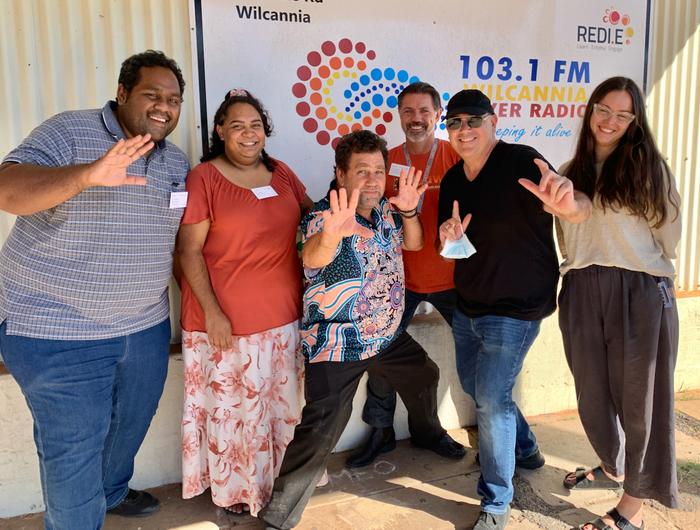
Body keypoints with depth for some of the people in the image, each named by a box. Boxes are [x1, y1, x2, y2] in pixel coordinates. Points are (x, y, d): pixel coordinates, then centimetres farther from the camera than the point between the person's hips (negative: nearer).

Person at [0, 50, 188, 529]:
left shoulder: (177, 161, 8)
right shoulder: (69, 132, -12)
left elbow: (182, 238, 17)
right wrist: (87, 174, -43)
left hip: (145, 324, 7)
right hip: (58, 330, -6)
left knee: (132, 423, 23)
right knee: (74, 444, 4)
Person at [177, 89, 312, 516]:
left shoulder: (281, 173, 8)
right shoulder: (204, 178, -9)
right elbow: (189, 250, -10)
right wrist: (212, 311, -15)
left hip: (283, 314, 6)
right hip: (227, 318, -5)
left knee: (278, 401, 18)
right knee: (233, 406, 8)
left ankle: (271, 477, 41)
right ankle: (234, 488, 32)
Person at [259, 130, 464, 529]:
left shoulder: (386, 209, 2)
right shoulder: (326, 216, -22)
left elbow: (413, 243, 13)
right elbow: (313, 257, -43)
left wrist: (409, 212, -10)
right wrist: (331, 234, -68)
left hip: (388, 333, 8)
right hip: (338, 343, -8)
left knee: (424, 376, 28)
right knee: (321, 430, -15)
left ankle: (428, 433, 60)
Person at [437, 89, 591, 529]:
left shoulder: (520, 163, -19)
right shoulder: (453, 180, 4)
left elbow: (581, 207, -30)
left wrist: (569, 203, -55)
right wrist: (450, 236, -13)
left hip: (514, 310, -8)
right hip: (468, 306, 8)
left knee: (492, 399, -7)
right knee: (475, 387, 22)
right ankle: (526, 448, 48)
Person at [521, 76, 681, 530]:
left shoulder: (648, 167, 1)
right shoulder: (571, 173, 13)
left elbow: (668, 230, 3)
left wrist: (639, 270, 6)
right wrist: (584, 270, 5)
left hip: (640, 293, -4)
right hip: (582, 293, 5)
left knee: (638, 396, 4)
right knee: (593, 390, 15)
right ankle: (613, 467, 41)